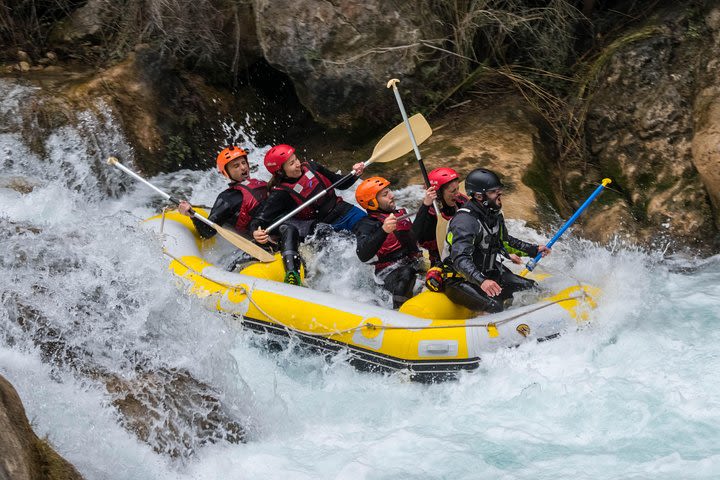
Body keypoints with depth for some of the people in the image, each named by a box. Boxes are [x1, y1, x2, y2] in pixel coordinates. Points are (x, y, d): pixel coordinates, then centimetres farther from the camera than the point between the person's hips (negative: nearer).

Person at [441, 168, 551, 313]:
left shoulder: (495, 216, 5)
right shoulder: (465, 221, -25)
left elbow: (504, 241, 25)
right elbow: (460, 259, -37)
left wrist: (534, 250, 20)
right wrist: (481, 281, -50)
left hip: (487, 274, 9)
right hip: (459, 280, -9)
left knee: (533, 288, 2)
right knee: (493, 305, -32)